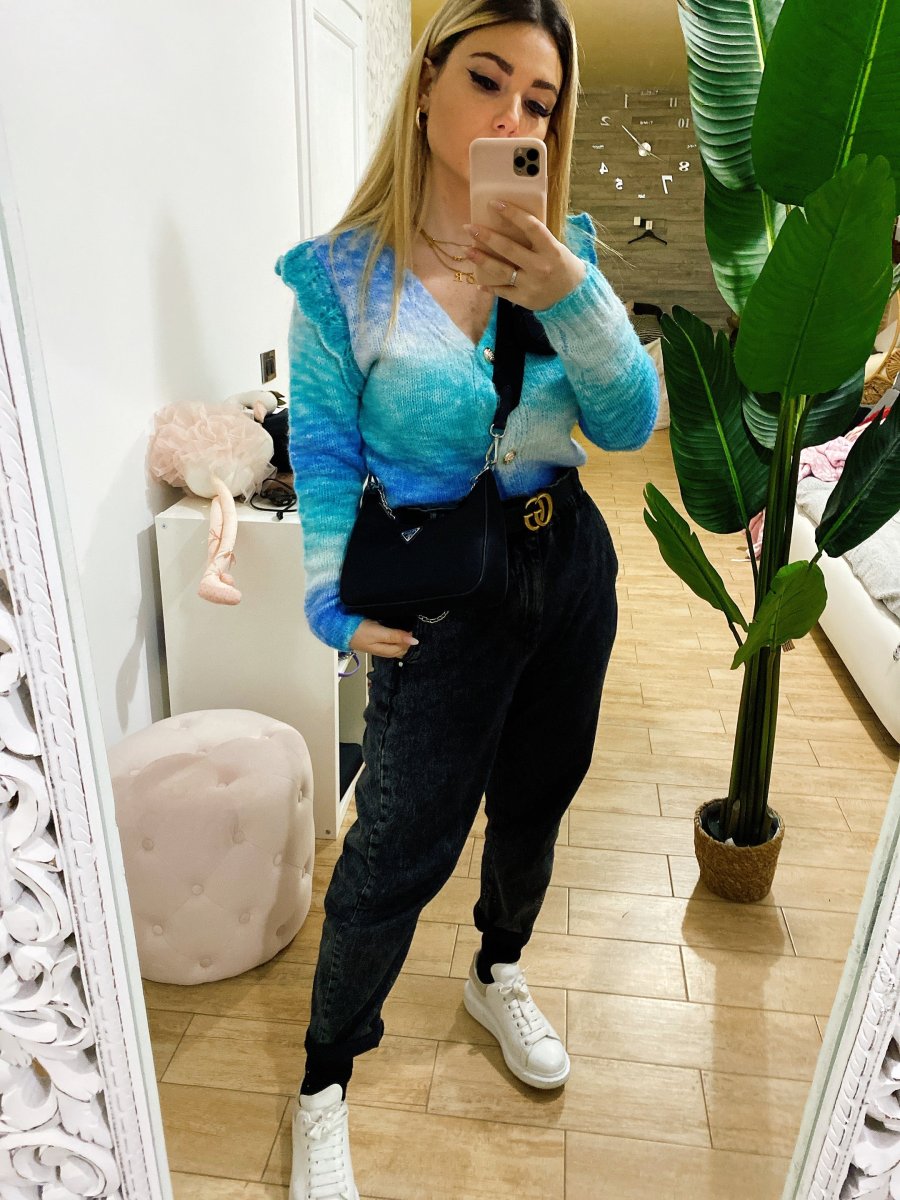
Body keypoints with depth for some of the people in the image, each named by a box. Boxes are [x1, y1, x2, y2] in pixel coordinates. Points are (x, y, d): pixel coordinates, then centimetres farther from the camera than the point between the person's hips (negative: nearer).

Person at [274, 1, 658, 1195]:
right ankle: (324, 1086, 31)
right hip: (439, 601, -4)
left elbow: (629, 424, -6)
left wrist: (571, 297, -20)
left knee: (536, 796, 20)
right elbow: (325, 461, -6)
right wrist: (338, 607, -14)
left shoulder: (560, 253, 1)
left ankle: (498, 974, 51)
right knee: (400, 850, 3)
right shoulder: (341, 275, -9)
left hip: (570, 567, 5)